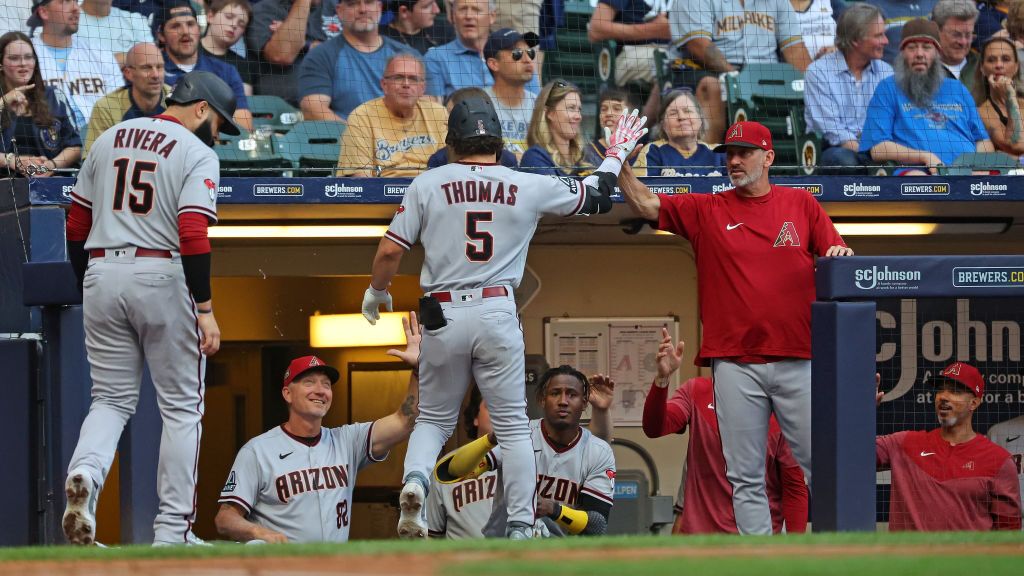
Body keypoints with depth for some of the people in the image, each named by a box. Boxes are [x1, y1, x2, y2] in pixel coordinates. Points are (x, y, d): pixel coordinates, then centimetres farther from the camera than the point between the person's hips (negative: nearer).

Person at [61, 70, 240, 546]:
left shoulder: (110, 140, 13)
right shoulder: (197, 154, -5)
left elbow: (76, 224, 13)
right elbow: (194, 236, -16)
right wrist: (205, 309, -15)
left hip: (101, 274, 5)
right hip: (162, 276, -5)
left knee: (112, 399, 12)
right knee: (181, 407, 6)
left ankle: (85, 472, -19)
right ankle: (172, 531, 4)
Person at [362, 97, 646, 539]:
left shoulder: (428, 184, 0)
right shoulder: (528, 187, 2)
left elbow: (389, 251, -2)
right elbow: (597, 197, 15)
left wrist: (376, 292, 17)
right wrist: (616, 155, 33)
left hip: (443, 316, 0)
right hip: (498, 314, 0)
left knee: (434, 417, 15)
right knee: (513, 425, 8)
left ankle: (415, 480, -15)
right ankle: (521, 528, 4)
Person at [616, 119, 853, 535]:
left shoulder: (801, 204, 10)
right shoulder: (707, 211, 9)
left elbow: (837, 260, 8)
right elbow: (645, 205, 1)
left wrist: (839, 255, -15)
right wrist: (621, 165, -13)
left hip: (797, 360, 0)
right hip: (736, 364, 0)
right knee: (745, 477, 0)